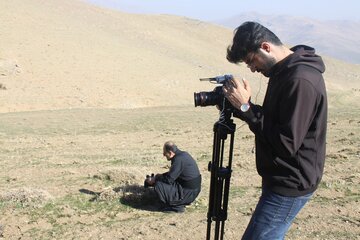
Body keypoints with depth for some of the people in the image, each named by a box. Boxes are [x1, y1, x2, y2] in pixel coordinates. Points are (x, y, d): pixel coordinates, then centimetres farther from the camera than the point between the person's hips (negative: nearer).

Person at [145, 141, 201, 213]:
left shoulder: (178, 159, -22)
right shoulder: (183, 154, 7)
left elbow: (169, 179, -20)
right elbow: (172, 173, 21)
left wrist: (154, 179, -5)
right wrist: (161, 175, 12)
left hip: (188, 193, -10)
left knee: (158, 185, -15)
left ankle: (177, 206, -4)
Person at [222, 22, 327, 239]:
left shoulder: (301, 80, -24)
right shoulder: (286, 71, 7)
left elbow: (287, 143, -24)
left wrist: (246, 108, -21)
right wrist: (240, 107, -1)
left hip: (290, 185, -10)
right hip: (281, 178, 10)